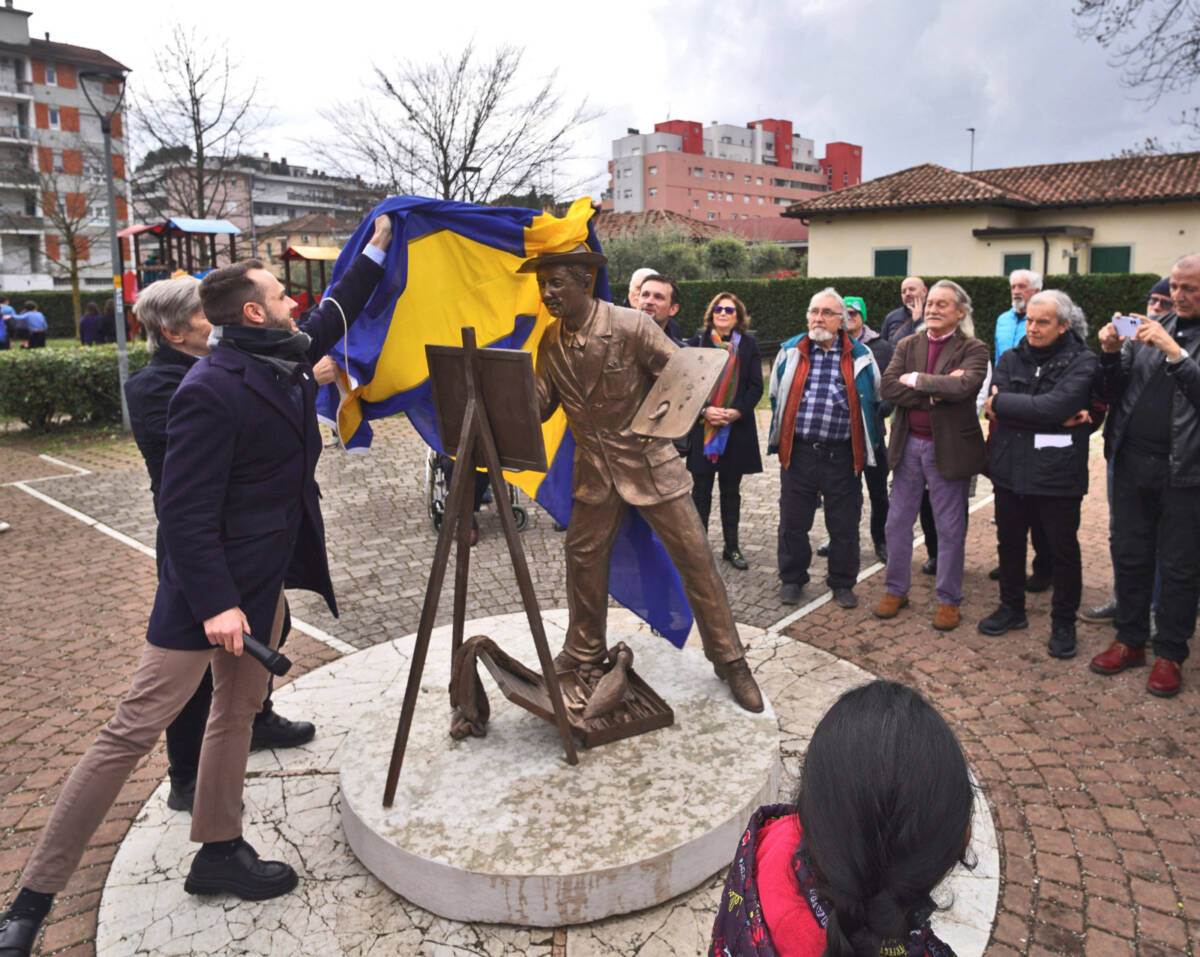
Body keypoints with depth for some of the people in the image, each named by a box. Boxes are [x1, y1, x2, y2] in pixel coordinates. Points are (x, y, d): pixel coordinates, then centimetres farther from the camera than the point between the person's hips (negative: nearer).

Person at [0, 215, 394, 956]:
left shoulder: (284, 360, 4)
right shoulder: (211, 390, -22)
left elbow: (335, 315, 23)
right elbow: (183, 510, -23)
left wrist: (378, 245, 23)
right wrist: (214, 603, -24)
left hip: (266, 577, 9)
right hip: (208, 586, -9)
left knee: (239, 711, 17)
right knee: (135, 730, -1)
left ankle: (219, 852, 33)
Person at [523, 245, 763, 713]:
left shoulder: (631, 326, -16)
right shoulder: (552, 340, -1)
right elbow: (540, 404, 5)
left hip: (650, 459, -4)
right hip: (595, 468, 5)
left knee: (695, 558, -2)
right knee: (583, 558, 12)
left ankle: (730, 661, 14)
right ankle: (583, 653, 34)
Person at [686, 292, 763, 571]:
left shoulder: (748, 344, 4)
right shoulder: (698, 341, 1)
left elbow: (756, 386, 0)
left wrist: (736, 411, -13)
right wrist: (704, 410, -15)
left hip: (737, 428, 1)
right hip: (702, 427, -1)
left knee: (731, 490, 11)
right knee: (701, 489, 3)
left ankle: (732, 546, 21)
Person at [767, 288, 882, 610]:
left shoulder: (859, 356, 2)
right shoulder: (790, 350, 5)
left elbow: (872, 401, 11)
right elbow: (777, 396, 14)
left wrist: (868, 443, 10)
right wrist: (780, 436, 14)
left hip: (843, 456, -1)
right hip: (798, 451, 1)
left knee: (844, 524, 8)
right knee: (793, 521, 9)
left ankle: (843, 583, 25)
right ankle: (792, 579, 25)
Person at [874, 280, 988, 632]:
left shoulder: (973, 349, -5)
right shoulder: (907, 345, 5)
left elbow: (963, 386, -26)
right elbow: (888, 388, -10)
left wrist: (916, 379, -16)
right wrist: (935, 391, -19)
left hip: (949, 447, -4)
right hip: (908, 444, 4)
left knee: (949, 528, 7)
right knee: (898, 522, 12)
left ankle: (948, 599, 21)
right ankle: (896, 589, 28)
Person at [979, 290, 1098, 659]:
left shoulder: (1082, 362, -8)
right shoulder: (1010, 359, 4)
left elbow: (1054, 406, -24)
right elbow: (993, 407, -11)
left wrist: (1001, 403, -15)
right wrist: (1055, 418, -19)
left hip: (1057, 471, -4)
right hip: (1010, 468, 4)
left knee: (1063, 551, 9)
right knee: (1009, 542, 17)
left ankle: (1063, 622, 26)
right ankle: (1012, 608, 35)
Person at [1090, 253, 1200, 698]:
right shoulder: (1150, 328, 9)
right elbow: (1113, 394, 7)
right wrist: (1111, 355, -9)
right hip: (1132, 462, 4)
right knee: (1129, 556, 12)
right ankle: (1130, 639, 26)